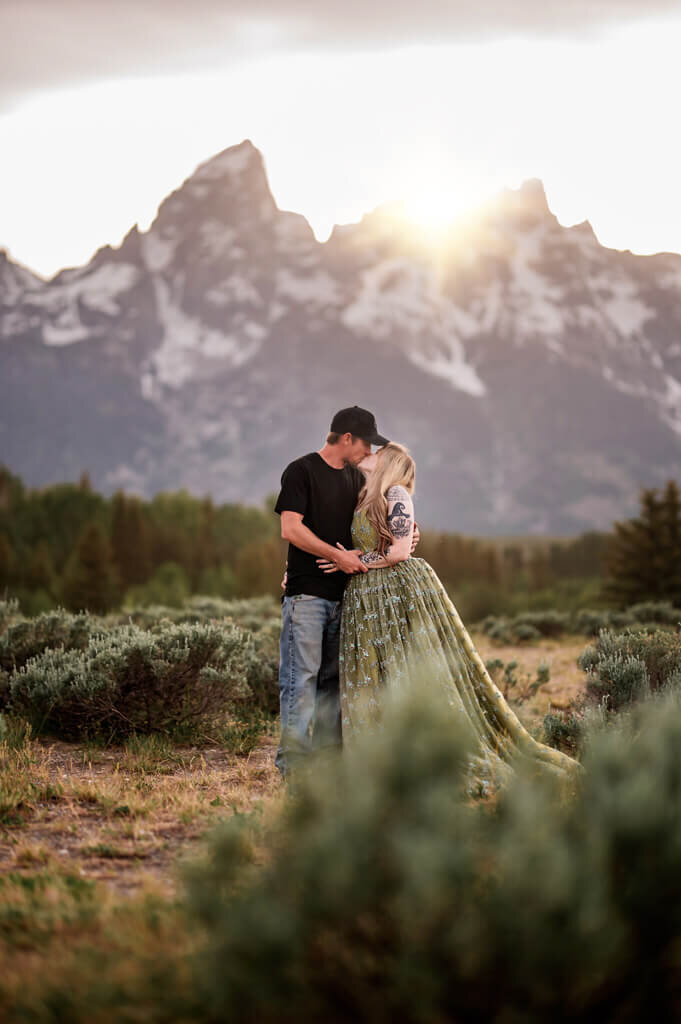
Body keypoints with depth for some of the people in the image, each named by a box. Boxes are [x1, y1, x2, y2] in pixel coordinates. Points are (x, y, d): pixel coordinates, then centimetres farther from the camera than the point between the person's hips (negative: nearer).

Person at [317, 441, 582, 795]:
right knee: (371, 686, 5)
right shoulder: (363, 499, 17)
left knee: (422, 675, -6)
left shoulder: (395, 494, -6)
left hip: (404, 593, -8)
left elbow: (400, 551, -15)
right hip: (365, 602, 8)